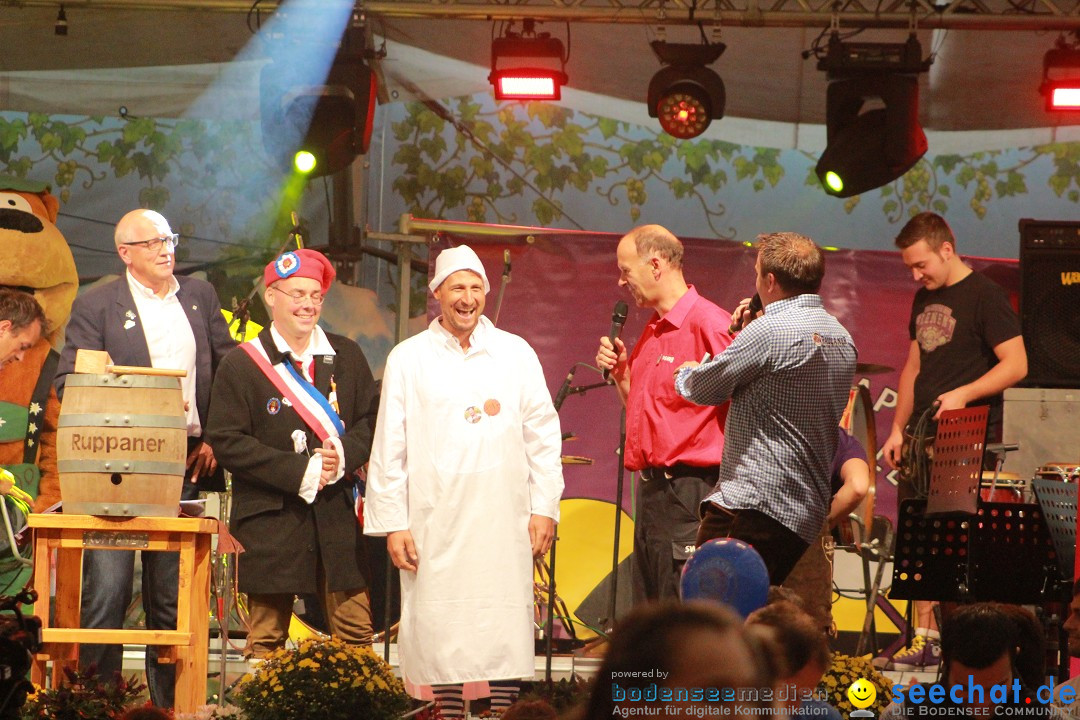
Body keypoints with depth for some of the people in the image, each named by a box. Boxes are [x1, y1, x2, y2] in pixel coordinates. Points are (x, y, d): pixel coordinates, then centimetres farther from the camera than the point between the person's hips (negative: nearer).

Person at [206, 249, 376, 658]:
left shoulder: (346, 356, 12)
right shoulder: (241, 365, -1)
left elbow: (371, 421, 11)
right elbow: (227, 442, -8)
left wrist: (344, 455, -11)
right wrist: (301, 471, -14)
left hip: (337, 518, 3)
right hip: (270, 523, -3)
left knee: (355, 632, 1)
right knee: (266, 638, 0)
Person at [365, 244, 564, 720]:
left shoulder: (516, 354, 10)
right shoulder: (408, 359, 7)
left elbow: (543, 435, 12)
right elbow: (389, 449, 6)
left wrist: (545, 507, 4)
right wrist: (392, 524, 0)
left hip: (504, 522, 1)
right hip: (436, 524, -1)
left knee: (505, 632, -4)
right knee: (442, 634, -2)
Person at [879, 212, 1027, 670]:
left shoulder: (985, 297, -8)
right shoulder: (925, 298, 16)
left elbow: (1016, 364, -13)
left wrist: (964, 394, -25)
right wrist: (898, 430, 17)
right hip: (922, 437, 8)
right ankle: (924, 638, 9)